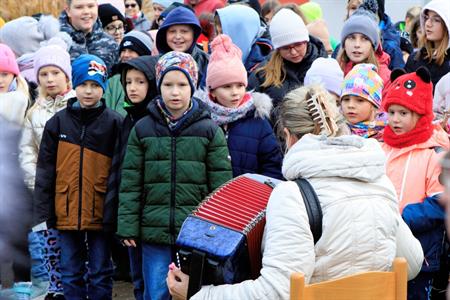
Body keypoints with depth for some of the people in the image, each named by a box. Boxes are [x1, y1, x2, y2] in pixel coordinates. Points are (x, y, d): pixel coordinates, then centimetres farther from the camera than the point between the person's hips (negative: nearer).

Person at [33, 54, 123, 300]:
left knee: (100, 274, 7)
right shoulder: (58, 122, 4)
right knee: (71, 275, 10)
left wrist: (113, 213, -8)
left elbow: (119, 172, -3)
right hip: (66, 213, 2)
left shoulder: (114, 123, -2)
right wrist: (42, 212, -1)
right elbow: (45, 171, 4)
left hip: (99, 214, -2)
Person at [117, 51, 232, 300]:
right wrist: (127, 227, -2)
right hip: (154, 231, 1)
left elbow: (220, 186, 1)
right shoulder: (142, 129, 3)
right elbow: (130, 184, 4)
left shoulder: (209, 130, 0)